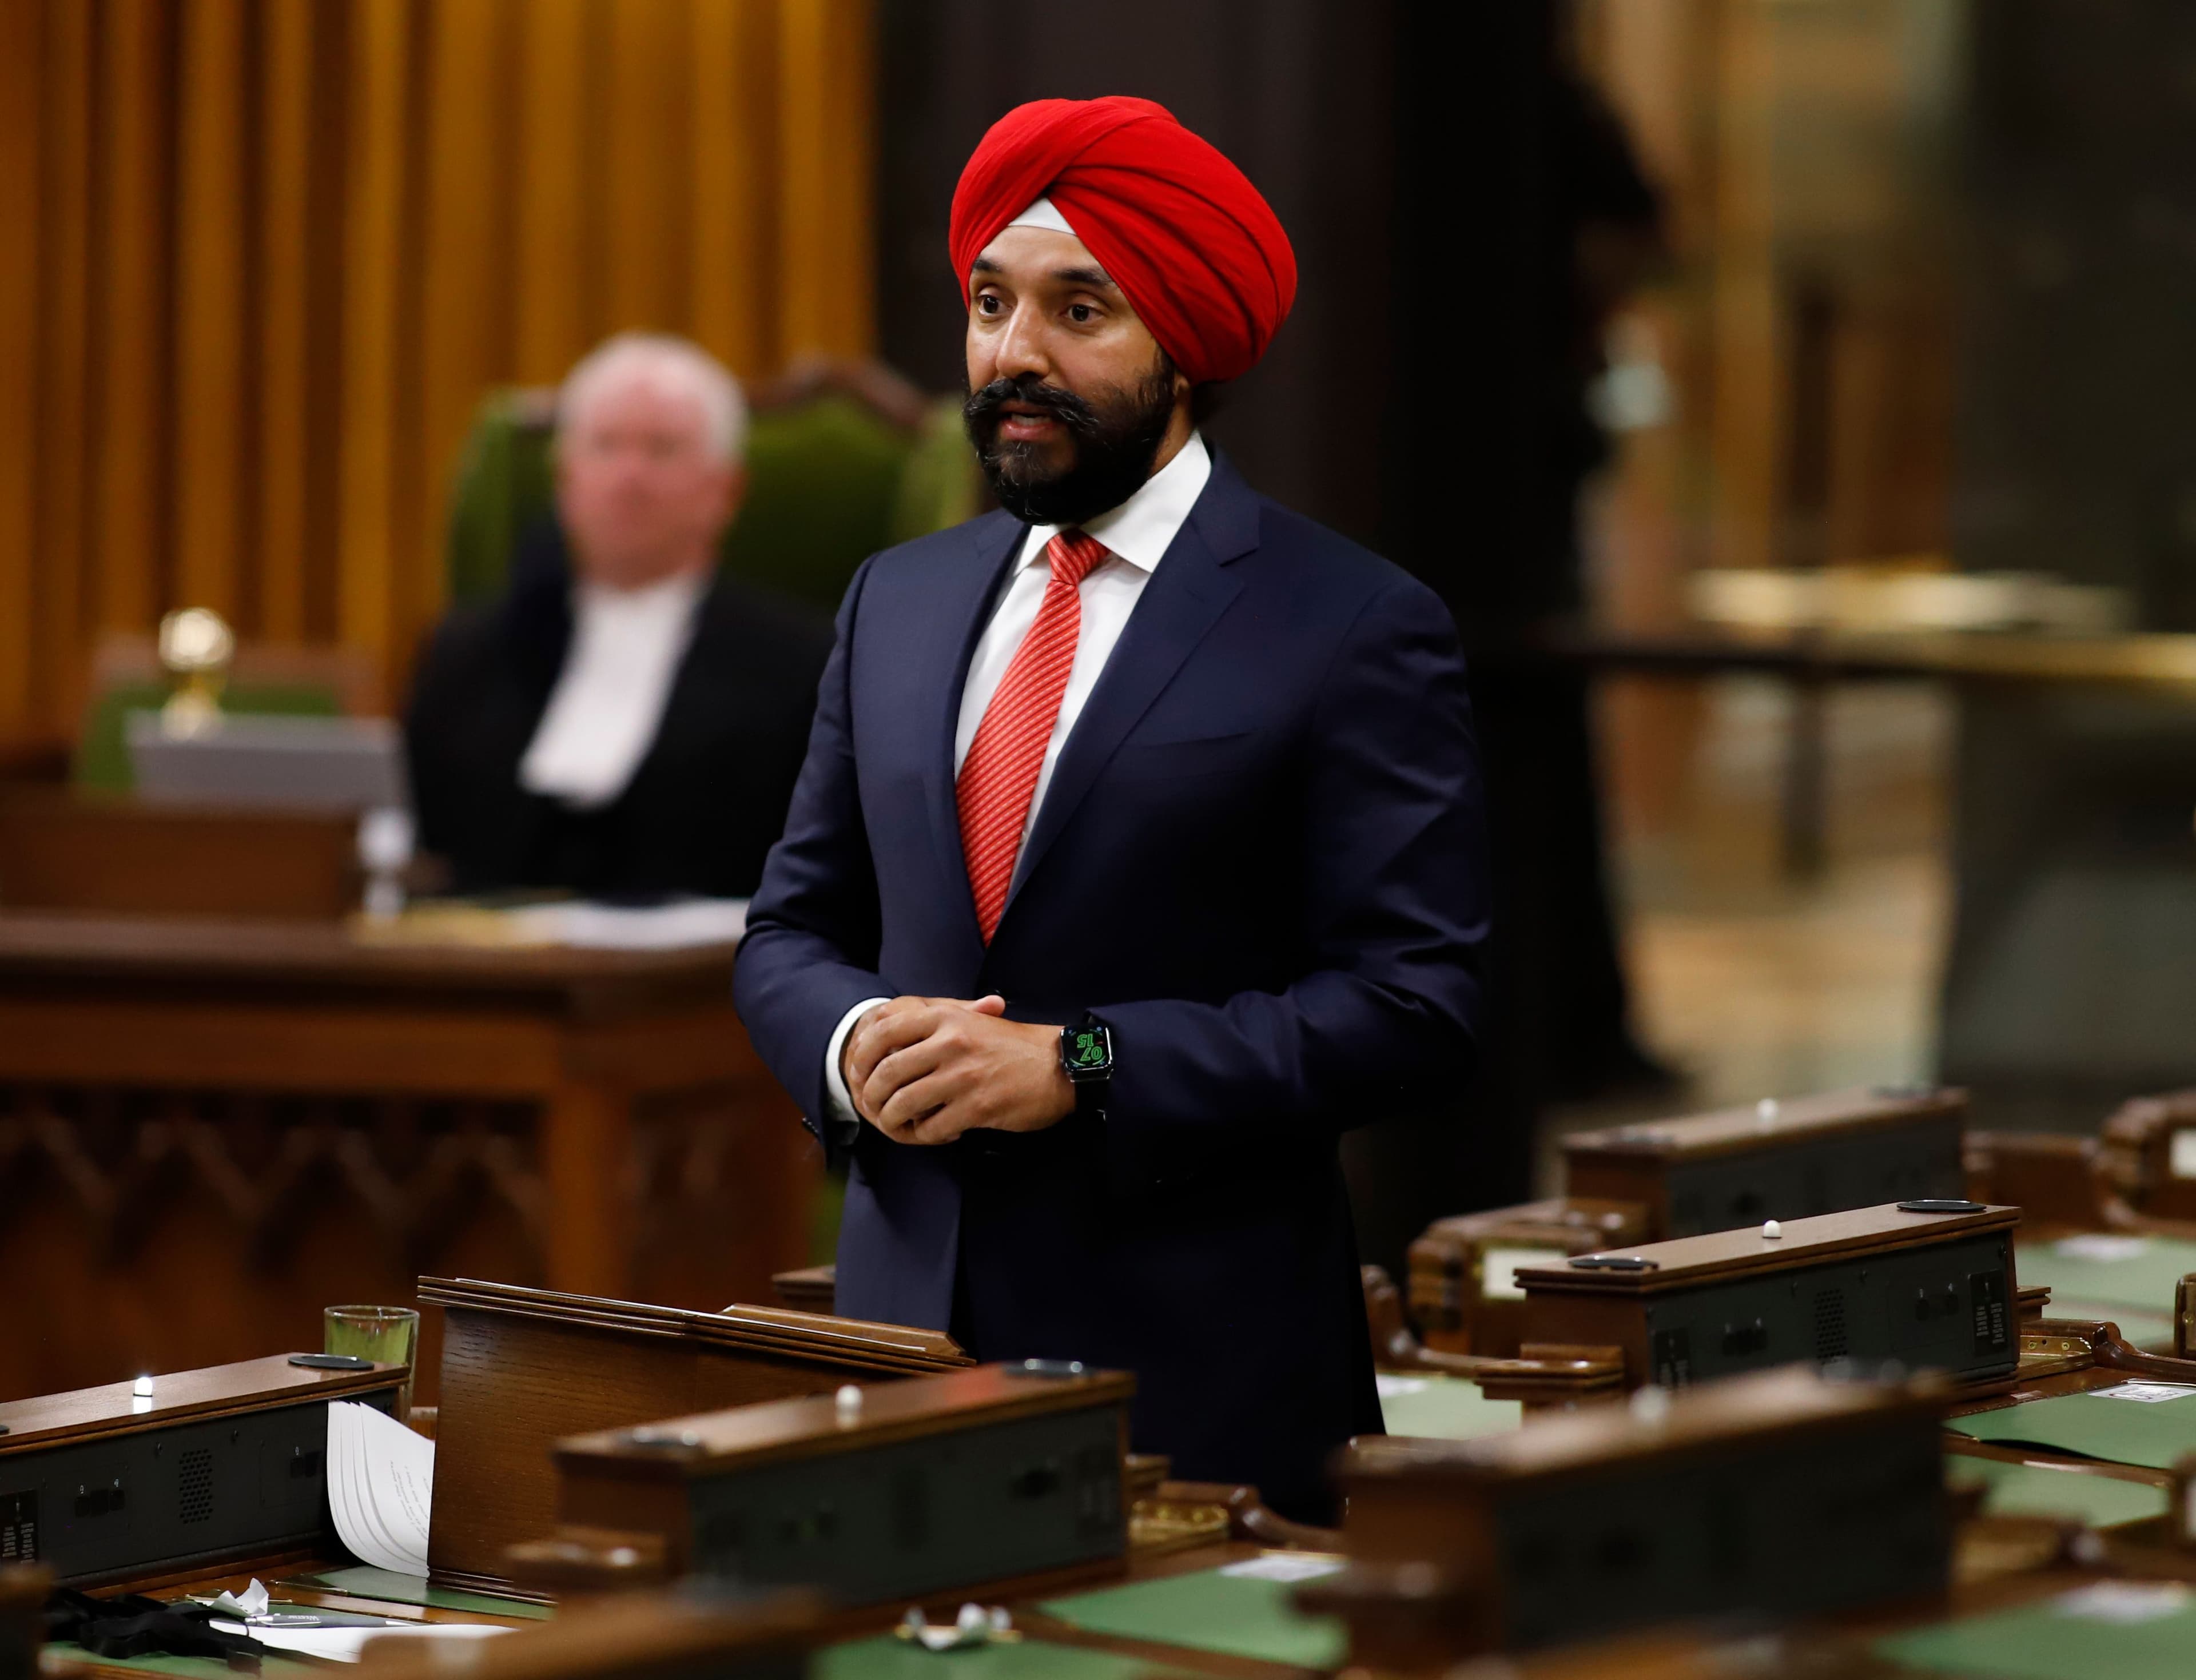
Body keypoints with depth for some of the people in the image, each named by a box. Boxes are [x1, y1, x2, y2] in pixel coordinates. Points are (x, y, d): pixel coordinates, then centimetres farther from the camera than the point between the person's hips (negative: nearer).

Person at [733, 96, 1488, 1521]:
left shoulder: (1356, 631, -4)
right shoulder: (898, 601, 14)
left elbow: (1413, 1004, -10)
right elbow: (793, 929, 18)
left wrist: (1076, 1066, -17)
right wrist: (854, 1039, -6)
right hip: (906, 1326, 5)